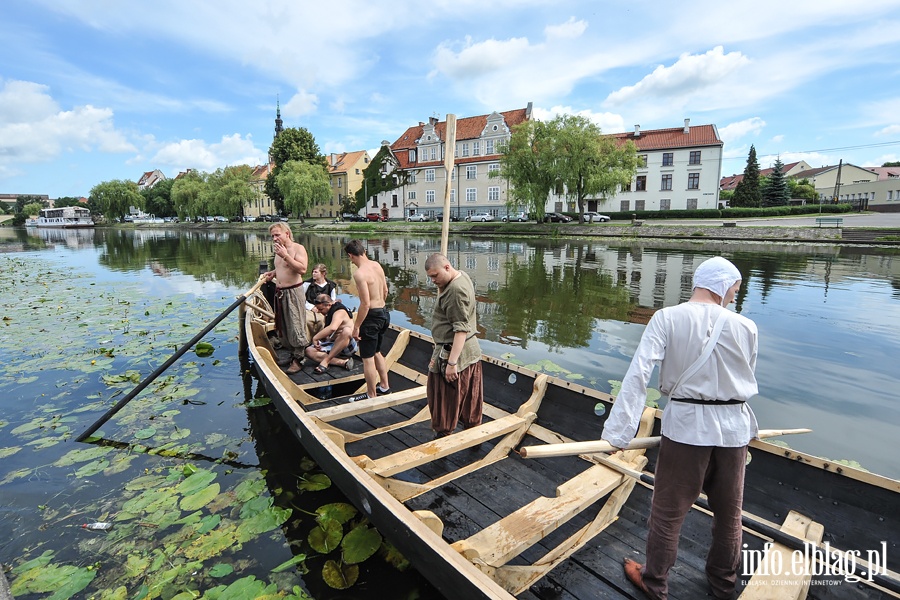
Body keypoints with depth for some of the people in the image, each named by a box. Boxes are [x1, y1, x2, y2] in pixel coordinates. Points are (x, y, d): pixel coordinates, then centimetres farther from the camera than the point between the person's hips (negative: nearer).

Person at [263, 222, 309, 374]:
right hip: (279, 292, 9)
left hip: (293, 292, -9)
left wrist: (285, 256, -25)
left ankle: (298, 359, 3)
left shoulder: (298, 248, -10)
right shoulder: (279, 250, 15)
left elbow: (302, 269, -23)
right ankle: (291, 354, 26)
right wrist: (273, 273, 11)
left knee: (296, 325, -6)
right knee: (283, 325, 13)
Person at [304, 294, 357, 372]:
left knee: (346, 330, -41)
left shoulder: (340, 311, -16)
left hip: (348, 346, -9)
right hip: (333, 345, 9)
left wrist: (315, 338, -28)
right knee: (309, 350, -12)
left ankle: (326, 361, -33)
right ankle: (343, 362, -26)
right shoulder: (329, 313, 12)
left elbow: (332, 328, -36)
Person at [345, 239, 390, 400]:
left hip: (371, 317, -9)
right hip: (384, 313, 9)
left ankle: (371, 396, 17)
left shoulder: (359, 273, -21)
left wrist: (356, 326, -16)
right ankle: (384, 386, 36)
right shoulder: (377, 265, 4)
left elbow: (365, 303, -23)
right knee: (376, 352, 25)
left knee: (367, 358, 6)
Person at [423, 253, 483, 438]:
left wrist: (452, 362, -28)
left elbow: (461, 329, -28)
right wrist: (440, 287, 7)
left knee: (444, 399, 4)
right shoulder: (462, 276, 8)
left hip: (453, 352, -11)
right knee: (469, 398, 19)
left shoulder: (456, 290, -24)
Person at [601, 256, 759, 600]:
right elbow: (747, 383, 8)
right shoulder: (745, 327, -3)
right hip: (734, 428, 3)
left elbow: (638, 374, -19)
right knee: (729, 511, 22)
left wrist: (618, 431, -17)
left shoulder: (667, 318, -11)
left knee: (668, 510, 12)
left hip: (686, 424, -3)